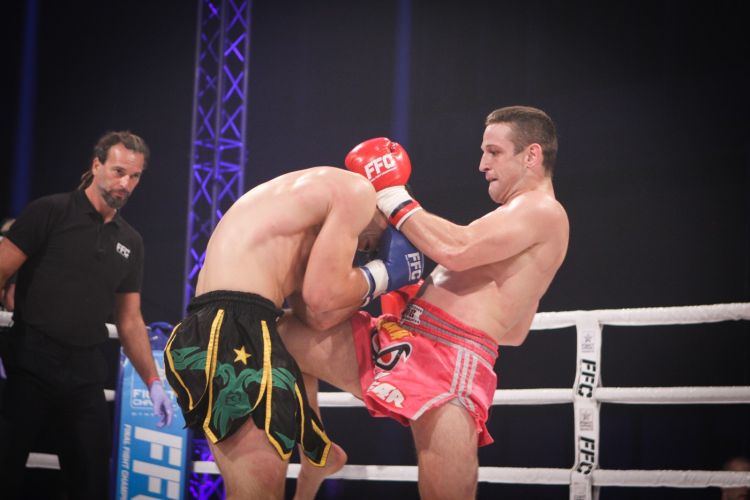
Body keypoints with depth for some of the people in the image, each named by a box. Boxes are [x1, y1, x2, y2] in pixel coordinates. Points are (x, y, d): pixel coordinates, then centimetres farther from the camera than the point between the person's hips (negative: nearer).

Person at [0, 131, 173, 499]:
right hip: (30, 365, -5)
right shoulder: (50, 212, -3)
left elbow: (130, 319, 17)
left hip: (86, 374, 5)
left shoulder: (130, 242, 14)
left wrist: (153, 381, 8)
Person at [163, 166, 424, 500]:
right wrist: (381, 273, 10)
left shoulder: (318, 197, 31)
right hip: (233, 333, -11)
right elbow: (323, 297, -6)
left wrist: (374, 281, 24)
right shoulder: (357, 191, 2)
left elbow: (315, 315, 22)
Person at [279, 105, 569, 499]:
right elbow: (515, 332, 33)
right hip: (395, 339, 10)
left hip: (451, 363, -9)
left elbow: (456, 250, -17)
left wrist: (393, 198, -6)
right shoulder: (515, 223, 30)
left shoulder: (544, 212, -1)